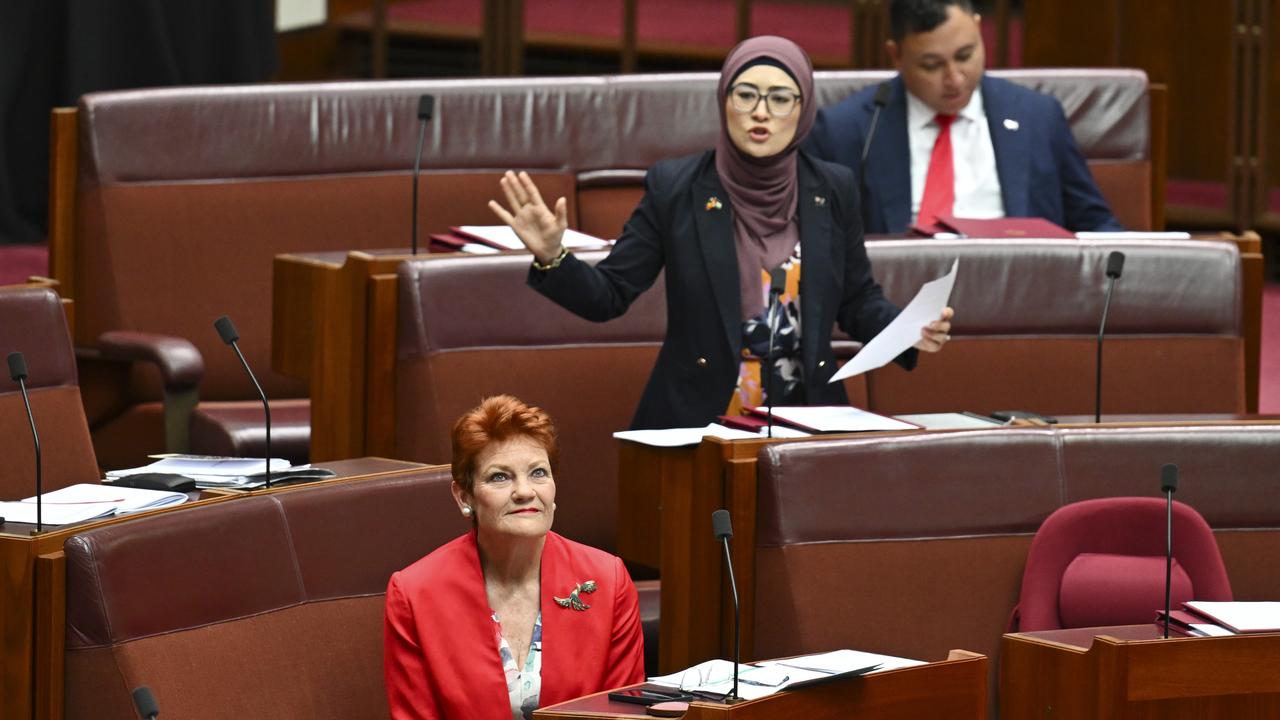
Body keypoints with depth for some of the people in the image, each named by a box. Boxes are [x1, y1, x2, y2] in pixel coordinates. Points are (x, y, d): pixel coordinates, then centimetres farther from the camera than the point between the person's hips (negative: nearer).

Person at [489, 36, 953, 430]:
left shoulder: (832, 191, 5)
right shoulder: (673, 188, -2)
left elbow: (858, 301, 14)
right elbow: (608, 296, -1)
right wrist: (551, 257, -19)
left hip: (806, 426, 2)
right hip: (696, 425, -2)